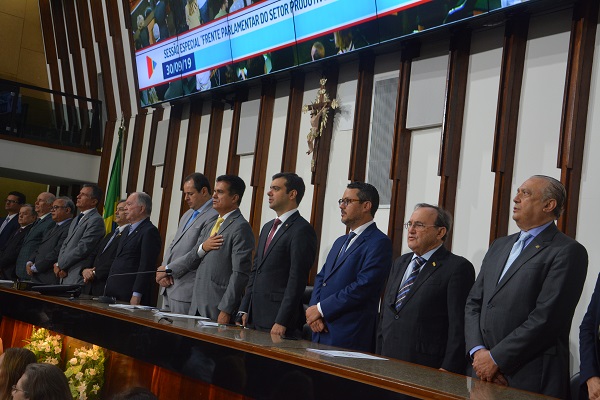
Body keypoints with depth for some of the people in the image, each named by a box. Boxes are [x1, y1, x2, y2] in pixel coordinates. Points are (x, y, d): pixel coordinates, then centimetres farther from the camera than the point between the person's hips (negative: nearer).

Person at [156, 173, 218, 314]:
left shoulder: (214, 216, -12)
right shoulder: (188, 215, 19)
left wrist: (168, 269, -12)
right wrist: (163, 271, 2)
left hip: (187, 290, -9)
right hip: (168, 287, 9)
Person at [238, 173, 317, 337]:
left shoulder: (302, 230, -10)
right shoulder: (268, 227, 18)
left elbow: (297, 280, -16)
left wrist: (282, 322, -18)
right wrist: (245, 310, 13)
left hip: (279, 319, -8)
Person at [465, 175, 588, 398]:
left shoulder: (568, 252, -7)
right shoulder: (499, 246, 15)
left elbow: (546, 317, -15)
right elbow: (473, 303, 10)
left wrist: (496, 358, -14)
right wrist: (478, 351, -5)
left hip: (531, 378, -5)